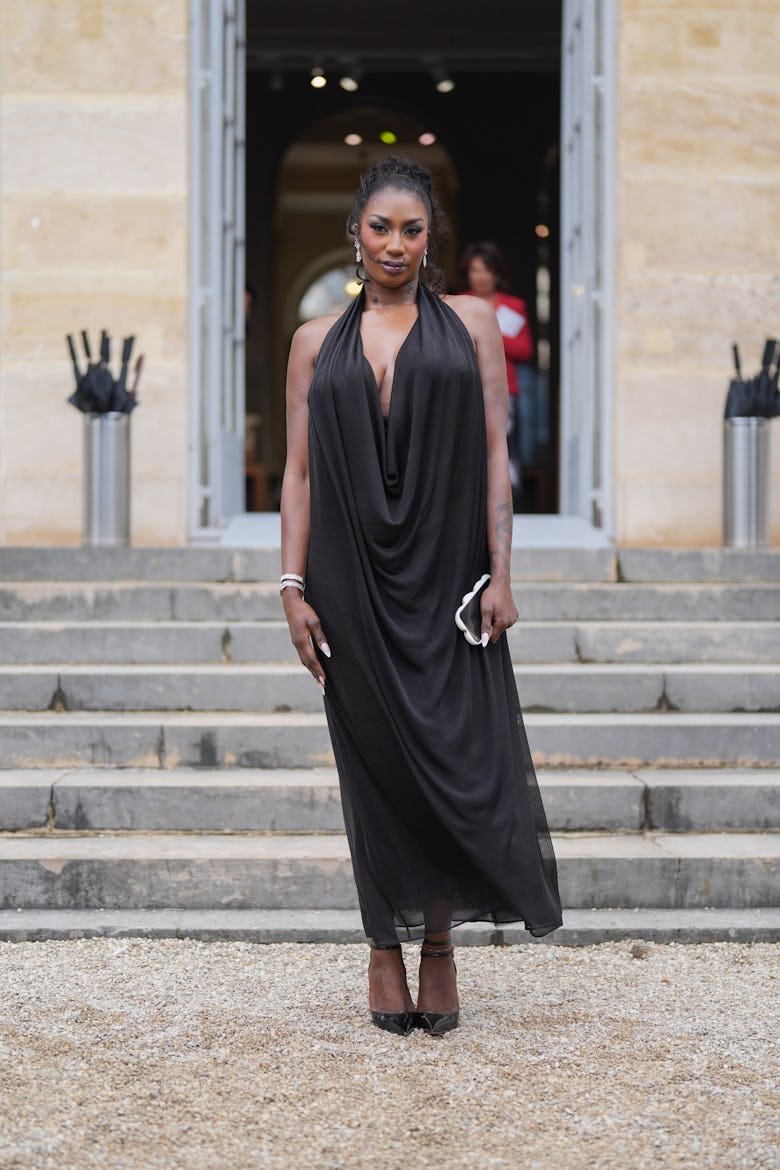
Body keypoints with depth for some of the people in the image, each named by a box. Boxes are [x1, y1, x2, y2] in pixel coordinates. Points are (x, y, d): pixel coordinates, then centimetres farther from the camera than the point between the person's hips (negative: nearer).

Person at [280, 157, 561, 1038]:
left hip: (445, 575, -1)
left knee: (452, 757, -3)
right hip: (353, 581, 1)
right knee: (376, 761, 3)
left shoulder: (469, 323, 6)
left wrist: (499, 574, -6)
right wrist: (293, 587, -2)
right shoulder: (318, 342, 10)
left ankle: (439, 941, 11)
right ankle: (386, 944, 15)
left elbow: (495, 453, 2)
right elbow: (299, 470, 7)